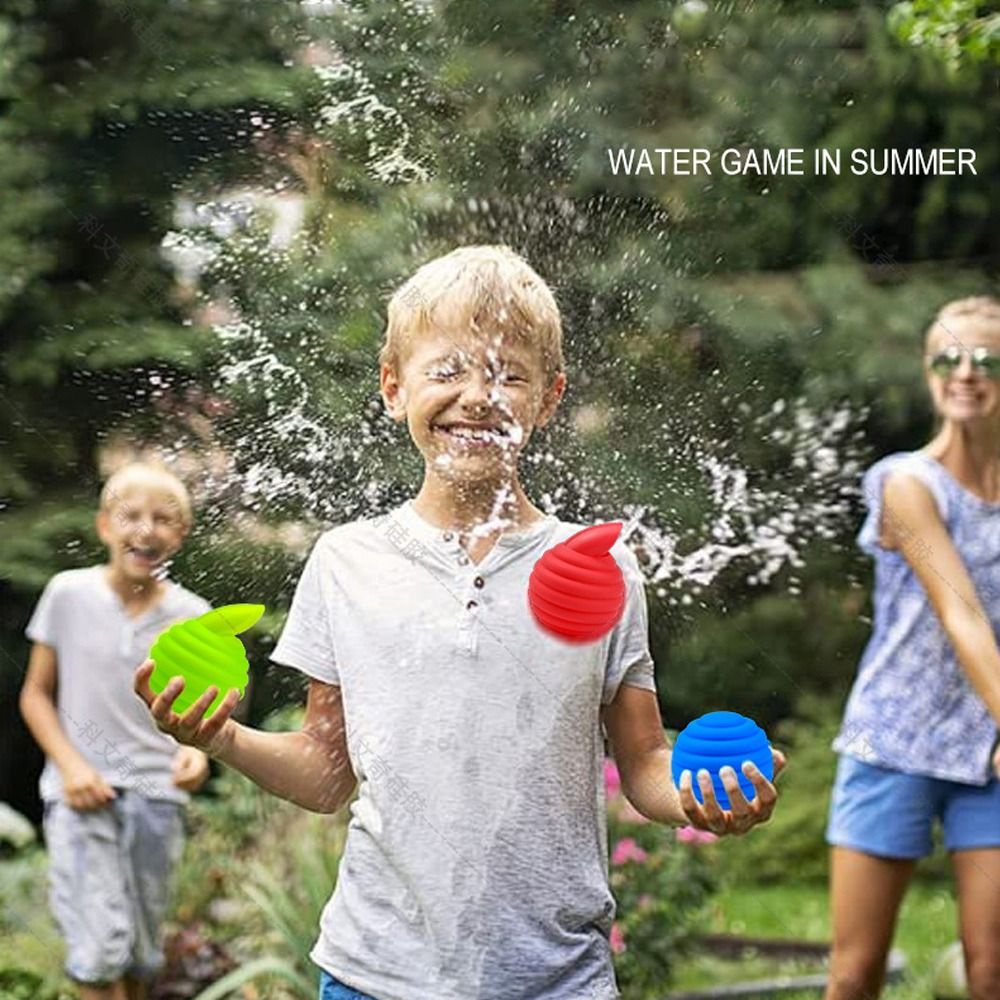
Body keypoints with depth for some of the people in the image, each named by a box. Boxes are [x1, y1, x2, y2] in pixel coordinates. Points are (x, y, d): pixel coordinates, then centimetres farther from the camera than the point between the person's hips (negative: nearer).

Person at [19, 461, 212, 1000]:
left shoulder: (193, 616, 0)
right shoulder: (68, 594, -4)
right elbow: (36, 695, 3)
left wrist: (197, 750, -14)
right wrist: (71, 766, -10)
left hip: (156, 797, 2)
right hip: (81, 793, -2)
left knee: (140, 952, 11)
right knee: (100, 948, -15)